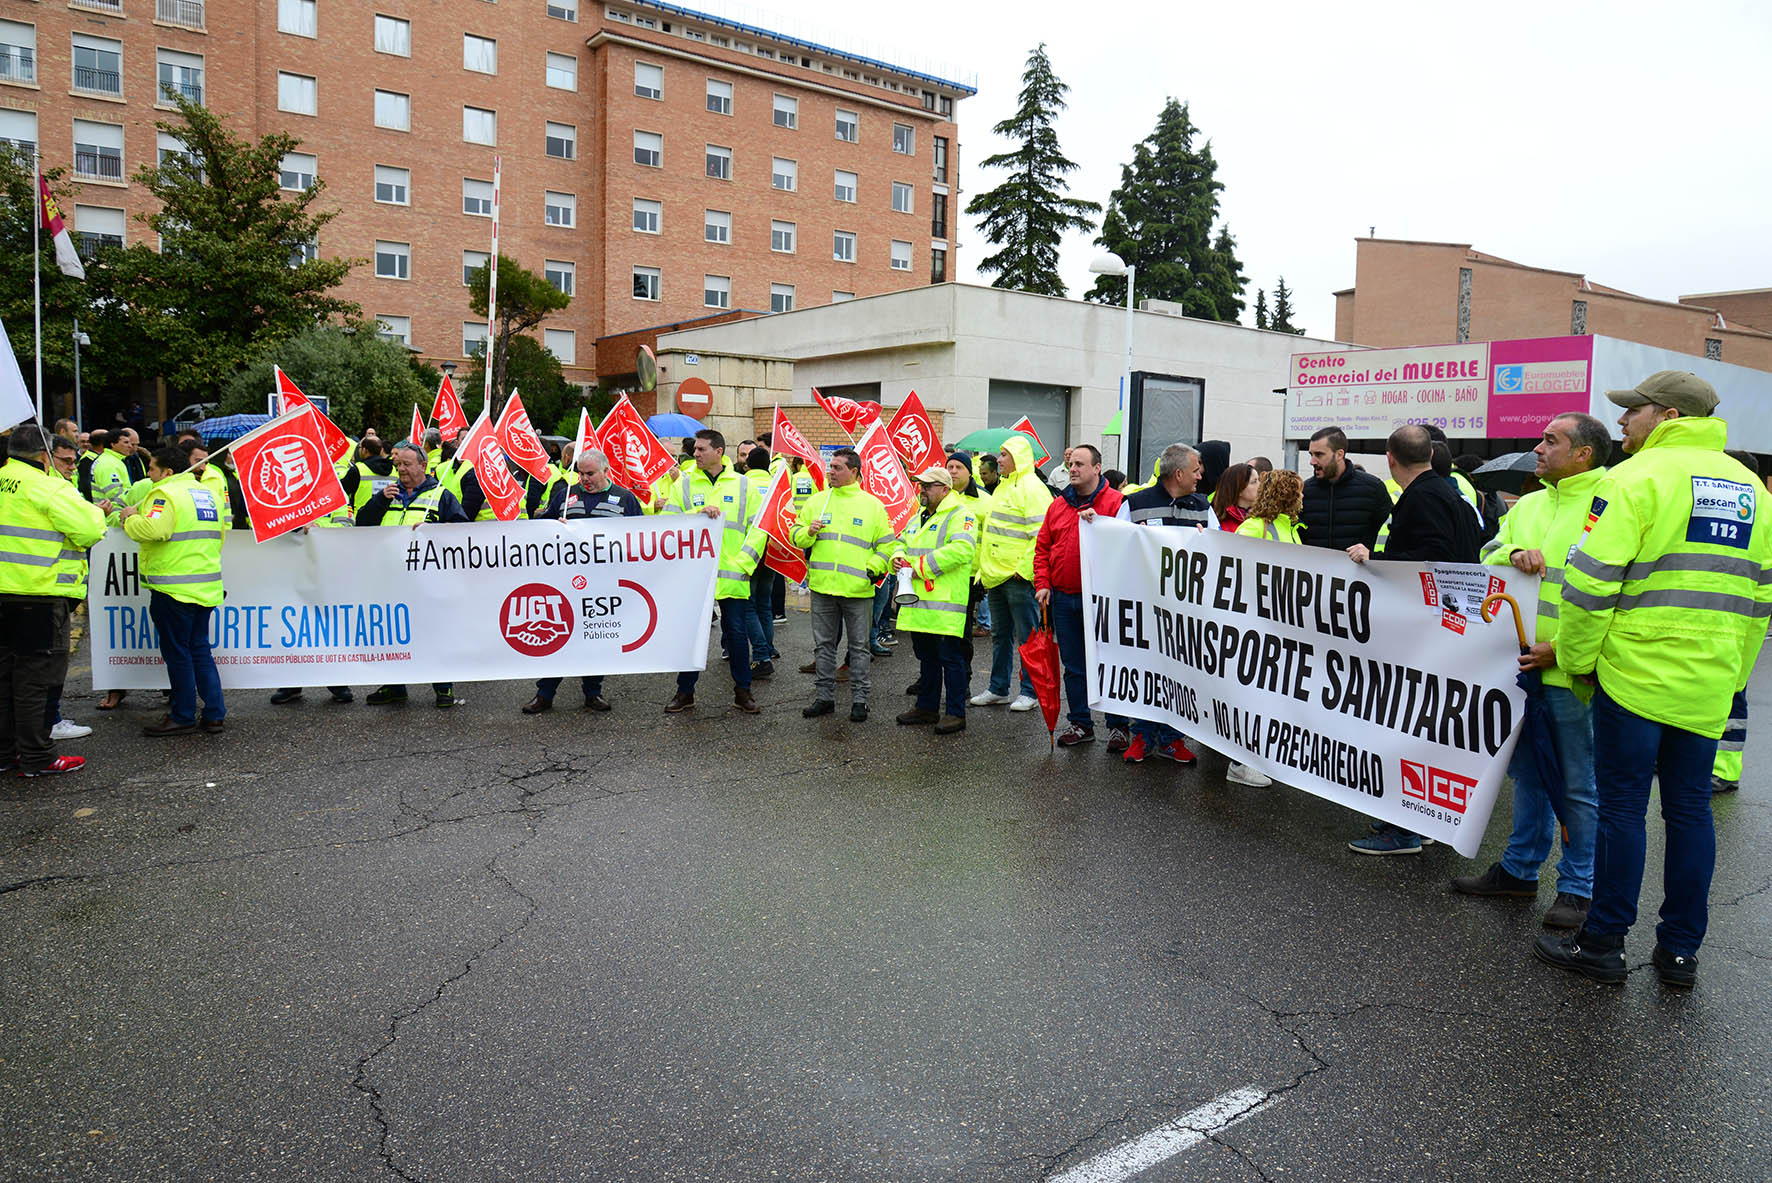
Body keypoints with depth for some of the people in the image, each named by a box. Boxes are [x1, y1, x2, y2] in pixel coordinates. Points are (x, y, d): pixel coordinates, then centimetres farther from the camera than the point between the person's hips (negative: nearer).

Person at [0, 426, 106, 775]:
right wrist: (95, 512, 2)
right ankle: (36, 758, 7)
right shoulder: (48, 488, -14)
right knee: (36, 677, 0)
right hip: (39, 594, -7)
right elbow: (89, 530, -18)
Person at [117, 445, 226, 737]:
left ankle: (183, 717, 9)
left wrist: (129, 518, -6)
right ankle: (214, 714, 13)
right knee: (200, 649, 14)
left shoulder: (166, 494, -11)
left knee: (177, 653, 2)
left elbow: (152, 530, -25)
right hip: (206, 587, 8)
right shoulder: (208, 494, 14)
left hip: (174, 589, -8)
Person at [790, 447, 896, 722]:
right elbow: (795, 535, 12)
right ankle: (824, 696, 20)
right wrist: (808, 532, -8)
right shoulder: (816, 501, 9)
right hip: (822, 587, 3)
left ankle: (859, 699, 14)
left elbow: (886, 545, 6)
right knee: (824, 645, 10)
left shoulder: (873, 505, 3)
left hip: (858, 589, -2)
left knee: (858, 646, 5)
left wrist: (873, 569, -7)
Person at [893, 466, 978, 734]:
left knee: (950, 657, -3)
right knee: (926, 656, 17)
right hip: (919, 602, 9)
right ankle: (926, 707, 27)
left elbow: (961, 549, -24)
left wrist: (921, 566, -21)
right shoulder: (919, 518, 20)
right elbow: (902, 543, 30)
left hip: (946, 602, -9)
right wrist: (899, 557, 5)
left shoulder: (960, 515, -9)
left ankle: (956, 713, 5)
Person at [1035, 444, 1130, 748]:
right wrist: (1042, 584, 2)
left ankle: (1117, 726, 14)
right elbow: (1042, 548, 13)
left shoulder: (1116, 502, -3)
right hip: (1063, 598, 5)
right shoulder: (1058, 505, 12)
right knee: (1073, 666, 12)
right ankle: (1081, 723, 24)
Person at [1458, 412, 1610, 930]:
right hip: (1520, 664, 7)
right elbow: (1488, 555, 12)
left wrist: (1562, 648, -19)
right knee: (1527, 771, 17)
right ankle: (1519, 868, 29)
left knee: (1577, 784, 4)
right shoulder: (1529, 505, 15)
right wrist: (1514, 554, -10)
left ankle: (1578, 886, 17)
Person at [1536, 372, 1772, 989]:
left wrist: (1574, 657, -4)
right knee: (1690, 810, 12)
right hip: (1709, 686, 6)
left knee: (1622, 809, 1)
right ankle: (1680, 950, 20)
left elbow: (1590, 581, -15)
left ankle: (1603, 943, 11)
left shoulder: (1636, 478, -10)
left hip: (1635, 673, -6)